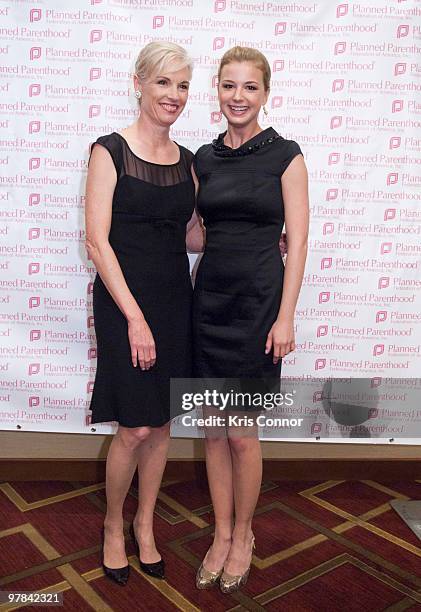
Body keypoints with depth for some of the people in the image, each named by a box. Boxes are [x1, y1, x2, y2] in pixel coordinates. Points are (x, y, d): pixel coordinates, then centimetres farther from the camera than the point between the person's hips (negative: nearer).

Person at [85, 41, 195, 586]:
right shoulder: (110, 151, -7)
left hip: (175, 301, 6)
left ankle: (144, 526, 33)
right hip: (125, 301, -5)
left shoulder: (186, 160, 10)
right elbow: (98, 241, -12)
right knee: (134, 430, -1)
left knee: (161, 424, 12)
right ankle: (113, 525, 27)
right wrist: (135, 318, -16)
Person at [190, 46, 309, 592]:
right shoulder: (203, 158, 10)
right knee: (213, 427, 10)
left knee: (242, 433, 3)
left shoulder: (285, 155, -3)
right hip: (209, 297, 5)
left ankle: (243, 535, 28)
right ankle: (222, 533, 29)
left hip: (258, 301, -4)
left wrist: (285, 317, -11)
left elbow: (297, 241, -6)